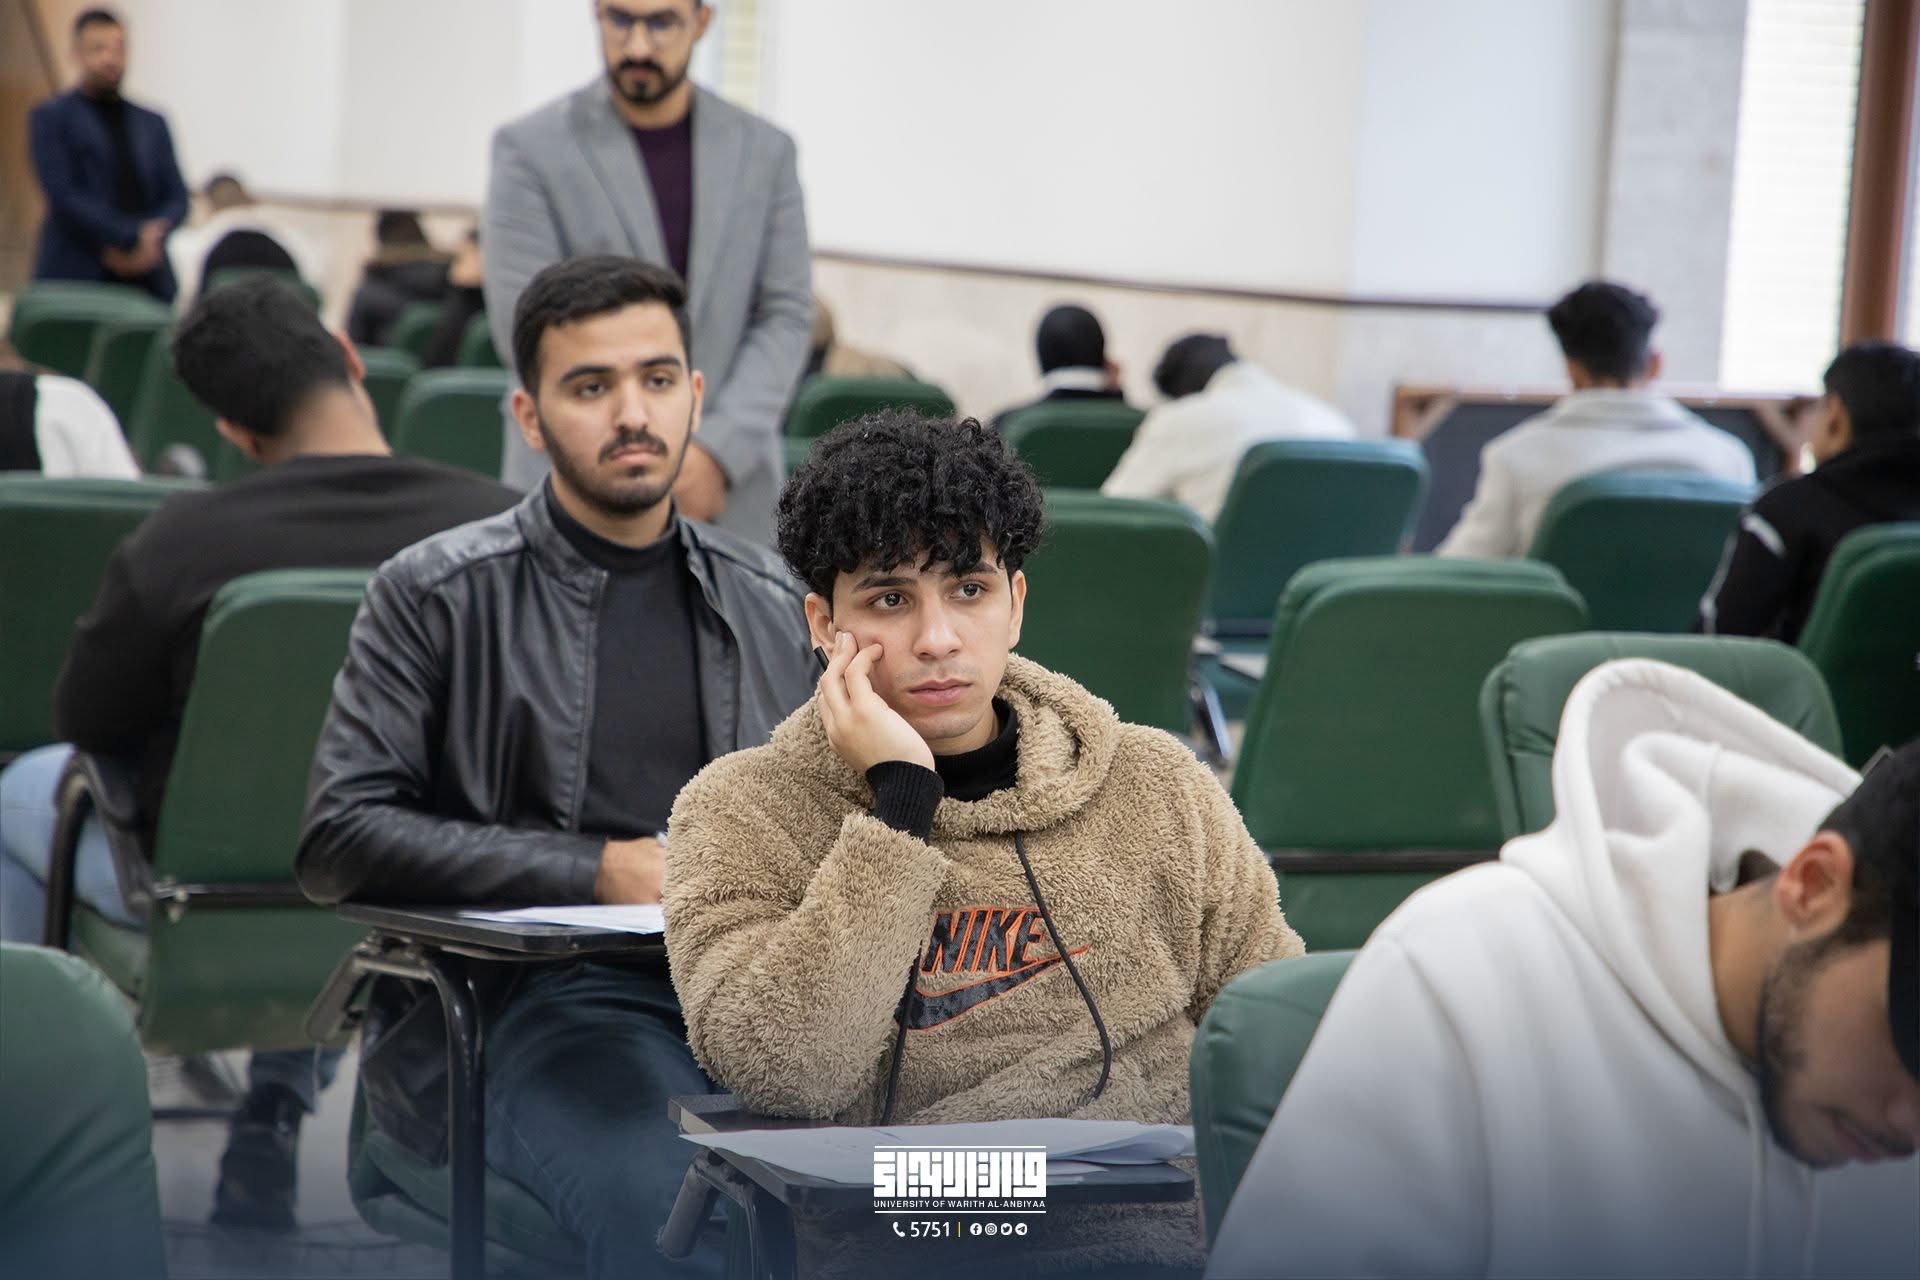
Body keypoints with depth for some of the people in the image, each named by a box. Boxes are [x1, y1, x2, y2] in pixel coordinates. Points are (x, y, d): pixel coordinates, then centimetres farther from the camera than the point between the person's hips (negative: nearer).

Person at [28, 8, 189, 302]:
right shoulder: (51, 117, 6)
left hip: (148, 281, 4)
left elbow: (176, 198, 14)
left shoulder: (153, 124, 20)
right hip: (75, 276, -4)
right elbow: (63, 194, -6)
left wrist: (154, 234, -8)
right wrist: (132, 237, -13)